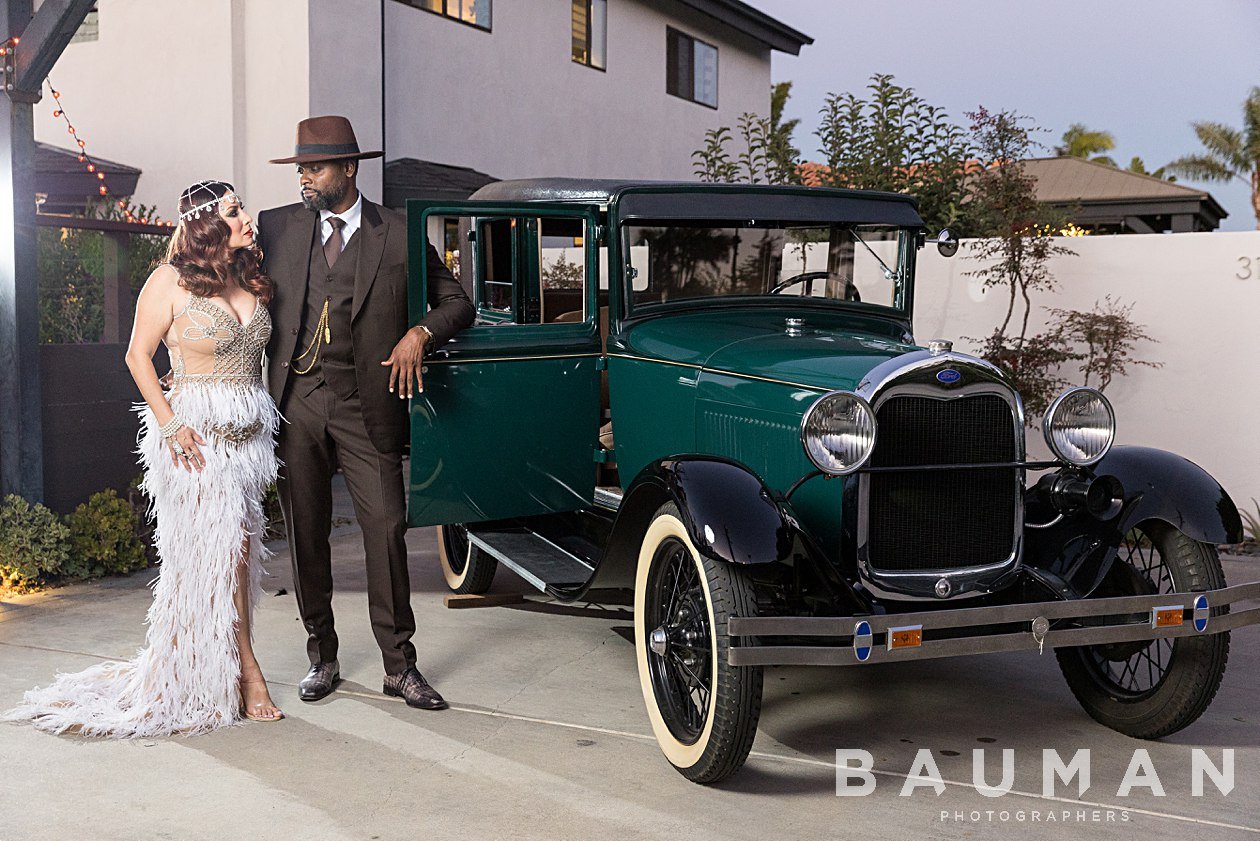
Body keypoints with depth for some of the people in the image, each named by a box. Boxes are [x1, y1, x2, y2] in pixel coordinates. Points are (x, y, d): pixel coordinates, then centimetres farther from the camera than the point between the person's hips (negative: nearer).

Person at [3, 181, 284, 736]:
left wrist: (264, 428, 13)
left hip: (250, 430, 6)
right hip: (197, 432, -6)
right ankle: (248, 675, 4)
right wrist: (170, 424, -12)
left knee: (234, 555, 7)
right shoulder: (171, 282, -6)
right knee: (220, 551, -5)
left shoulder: (251, 279, 12)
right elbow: (138, 356, -3)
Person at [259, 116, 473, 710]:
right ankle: (321, 657, 21)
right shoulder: (277, 227, 11)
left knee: (386, 527, -6)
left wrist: (419, 334, -10)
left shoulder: (398, 233, 4)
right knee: (305, 533, 7)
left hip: (365, 405, -2)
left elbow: (457, 303, 9)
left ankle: (399, 666, 4)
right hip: (295, 400, 2)